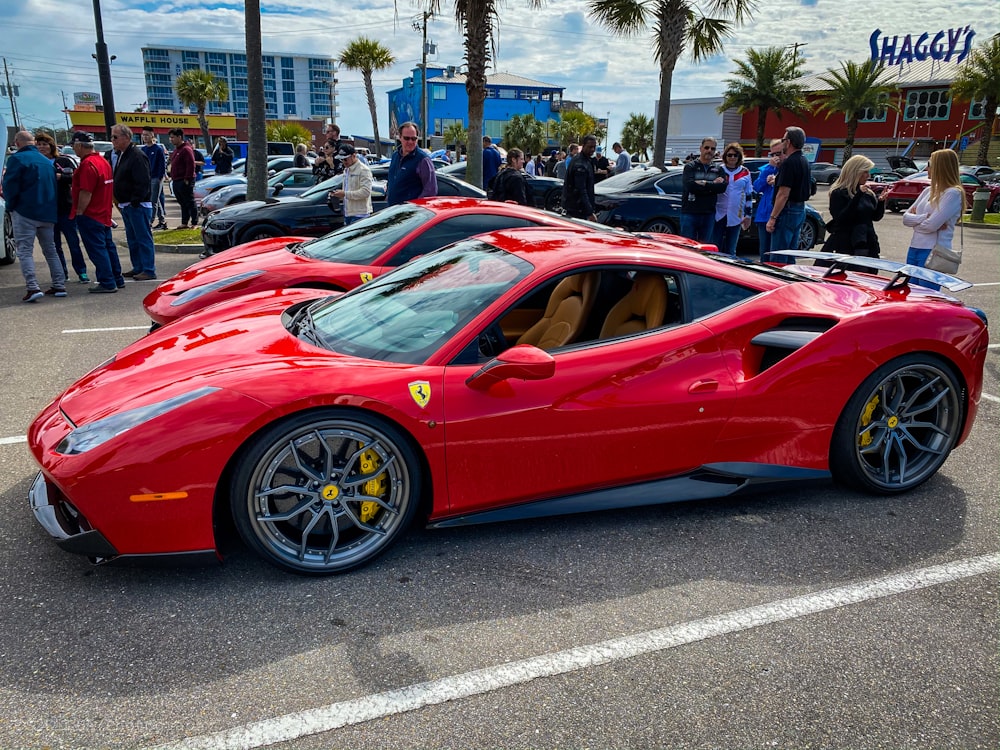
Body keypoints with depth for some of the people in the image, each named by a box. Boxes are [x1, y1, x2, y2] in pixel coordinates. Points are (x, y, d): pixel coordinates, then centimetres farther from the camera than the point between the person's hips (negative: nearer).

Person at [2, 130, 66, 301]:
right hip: (48, 213, 6)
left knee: (25, 250, -4)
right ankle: (59, 286, 12)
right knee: (50, 250, 14)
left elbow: (10, 185, -12)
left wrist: (11, 205, 2)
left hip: (25, 212, -6)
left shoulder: (16, 159, -8)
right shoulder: (46, 161, 13)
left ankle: (32, 287, -15)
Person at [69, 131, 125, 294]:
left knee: (97, 249, -5)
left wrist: (79, 212, -15)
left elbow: (86, 193, -23)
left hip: (90, 215, -10)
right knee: (108, 246, 15)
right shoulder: (103, 160, 11)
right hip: (104, 214, 10)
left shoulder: (87, 164, -19)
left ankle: (107, 283, -4)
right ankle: (117, 279, 22)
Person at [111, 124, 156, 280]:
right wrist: (120, 203, 16)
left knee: (144, 238, -6)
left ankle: (149, 270, -3)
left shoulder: (137, 156, -15)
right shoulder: (121, 155, 17)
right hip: (126, 206, 10)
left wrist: (134, 202, -20)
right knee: (132, 239, 14)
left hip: (138, 206, -10)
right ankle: (138, 268, 21)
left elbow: (142, 183, -21)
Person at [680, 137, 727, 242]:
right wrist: (713, 184, -9)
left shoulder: (718, 169, 13)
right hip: (690, 213, -3)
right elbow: (690, 185, -16)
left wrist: (704, 184, -12)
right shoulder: (690, 166, 3)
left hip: (709, 214, 3)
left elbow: (723, 187, -5)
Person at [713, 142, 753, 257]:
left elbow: (749, 195, 11)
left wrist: (748, 215, 7)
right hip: (719, 215, -1)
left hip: (736, 217, 1)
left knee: (731, 251, 6)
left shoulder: (745, 173, 8)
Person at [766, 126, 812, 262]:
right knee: (790, 255, 15)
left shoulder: (789, 162, -15)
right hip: (800, 210, 10)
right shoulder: (804, 161, 15)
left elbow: (784, 194, -20)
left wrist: (772, 218, -18)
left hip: (788, 211, -10)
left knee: (778, 259, -8)